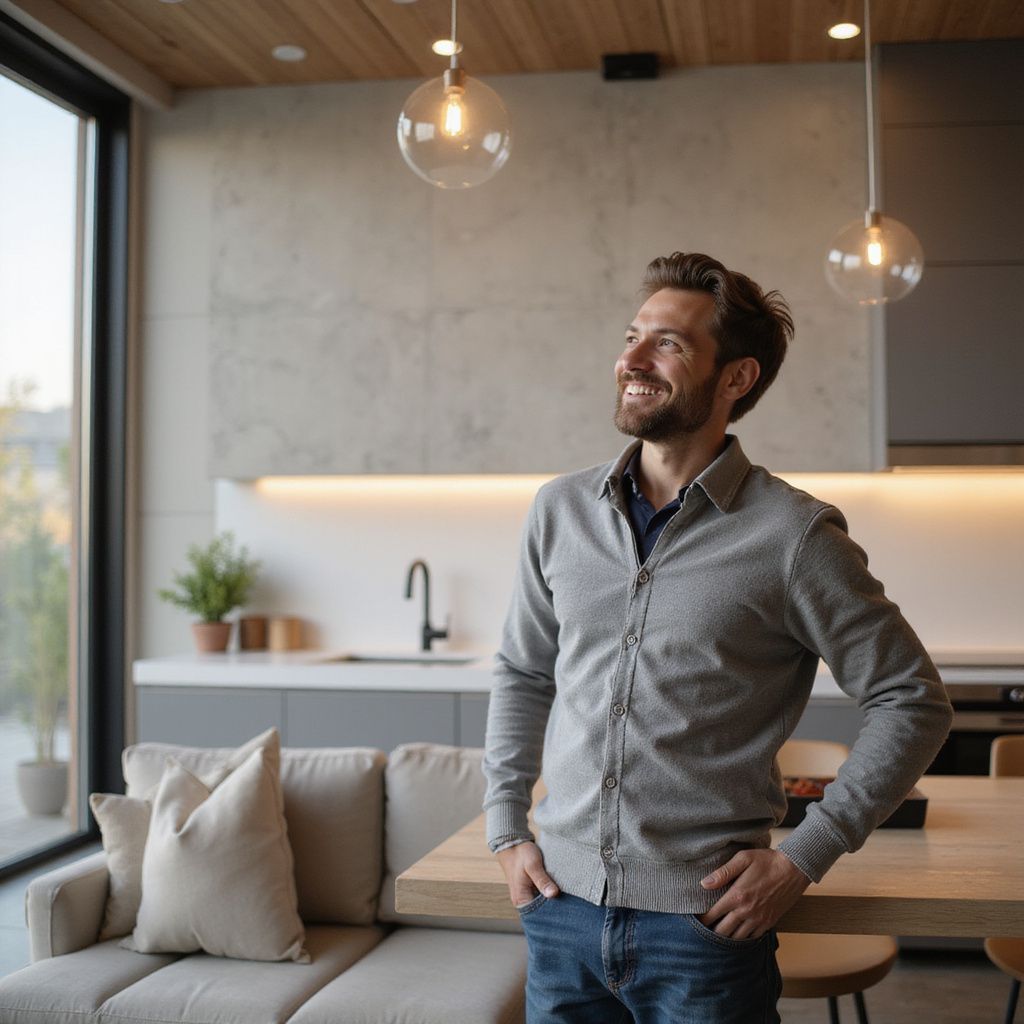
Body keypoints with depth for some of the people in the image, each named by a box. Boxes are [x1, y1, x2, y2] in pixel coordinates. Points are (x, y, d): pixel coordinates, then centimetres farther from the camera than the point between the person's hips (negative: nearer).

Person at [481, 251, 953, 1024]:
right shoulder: (560, 510, 3)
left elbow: (913, 702, -5)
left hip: (705, 924, -4)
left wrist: (805, 857, -9)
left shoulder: (792, 534, -10)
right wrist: (506, 830, 8)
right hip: (562, 908, 4)